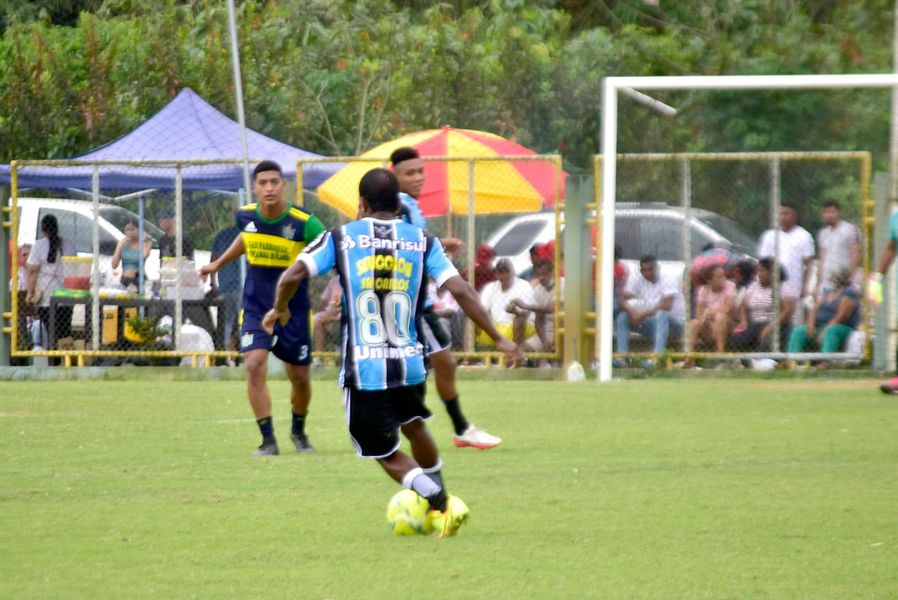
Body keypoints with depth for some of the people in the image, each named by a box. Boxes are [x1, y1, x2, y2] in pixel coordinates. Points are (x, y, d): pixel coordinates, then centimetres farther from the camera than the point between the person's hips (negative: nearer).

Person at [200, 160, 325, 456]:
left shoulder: (304, 223, -18)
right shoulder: (246, 216, -6)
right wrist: (218, 263, 30)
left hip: (294, 311, -2)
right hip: (256, 307, 2)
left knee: (299, 377, 8)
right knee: (255, 365, -18)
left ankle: (298, 431, 37)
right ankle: (268, 440, -10)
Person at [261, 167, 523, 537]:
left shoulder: (340, 239, 0)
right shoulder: (422, 242, 4)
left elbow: (293, 275, -9)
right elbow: (460, 291, -4)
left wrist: (279, 309, 12)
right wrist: (498, 339, 0)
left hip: (363, 370, -3)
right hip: (409, 364, 3)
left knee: (387, 454, 10)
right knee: (413, 426, 32)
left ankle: (440, 501, -11)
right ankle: (438, 502, 43)